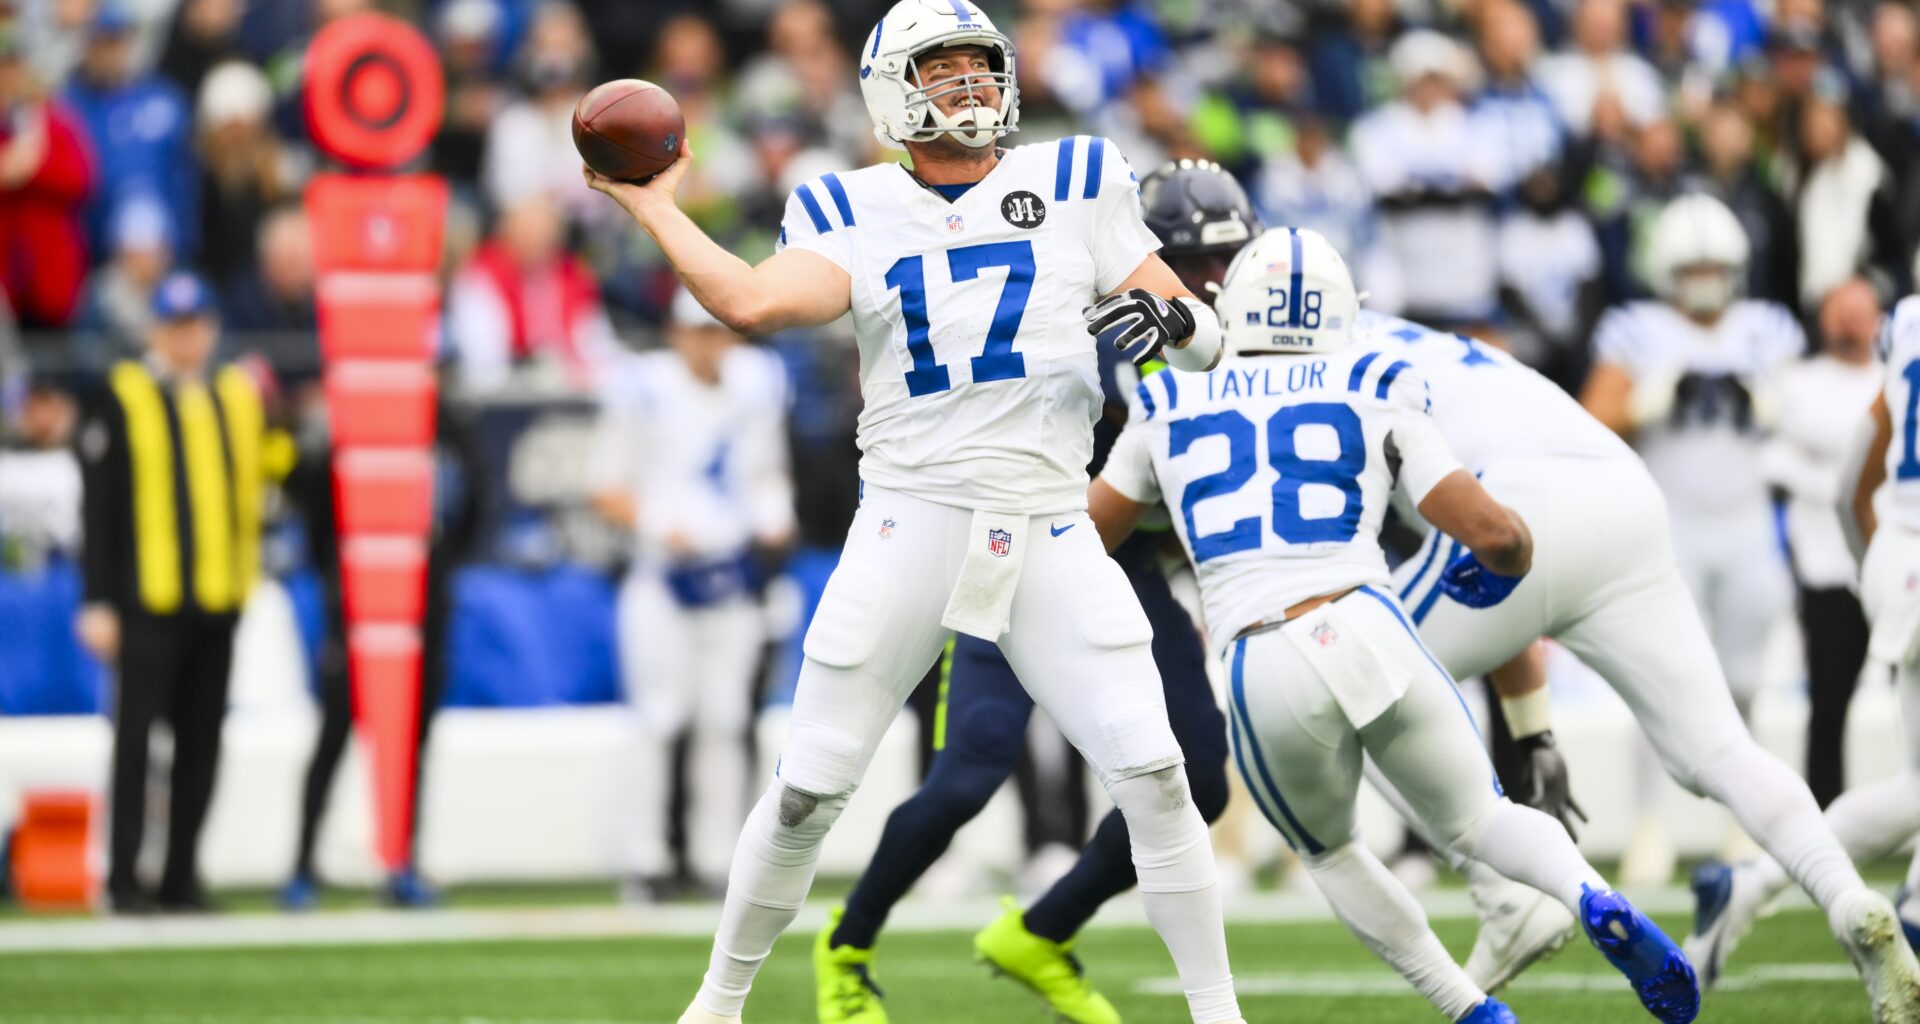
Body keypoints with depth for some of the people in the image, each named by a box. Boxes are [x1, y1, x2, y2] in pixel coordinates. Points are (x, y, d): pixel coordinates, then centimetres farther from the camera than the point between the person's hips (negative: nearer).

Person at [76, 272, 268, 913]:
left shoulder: (239, 397, 13)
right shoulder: (124, 399, -1)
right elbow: (98, 505, -3)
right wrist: (99, 602, -7)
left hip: (217, 599, 4)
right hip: (147, 600, -4)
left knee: (201, 744, 6)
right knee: (134, 739, -4)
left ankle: (182, 878, 12)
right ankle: (123, 880, 1)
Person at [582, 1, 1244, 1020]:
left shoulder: (1076, 184, 9)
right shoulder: (852, 212, 6)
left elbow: (1205, 341, 8)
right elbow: (756, 302, -13)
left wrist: (1169, 320, -14)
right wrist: (653, 206, -6)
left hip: (1050, 534, 1)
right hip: (910, 524, -1)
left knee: (1154, 777, -9)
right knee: (806, 794, 3)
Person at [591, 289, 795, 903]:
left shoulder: (757, 387, 5)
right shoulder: (643, 391, -10)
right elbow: (609, 491, -5)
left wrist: (775, 518, 0)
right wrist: (657, 524, -20)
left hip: (734, 577, 4)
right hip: (663, 577, -4)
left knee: (724, 723, 5)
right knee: (658, 722, -7)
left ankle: (717, 861, 10)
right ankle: (646, 863, -1)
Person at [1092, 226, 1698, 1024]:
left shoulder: (1171, 410, 17)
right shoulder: (1373, 398, 13)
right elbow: (1496, 533, 6)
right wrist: (1507, 562, 29)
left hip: (1263, 676, 0)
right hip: (1366, 632, 0)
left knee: (1327, 850, 29)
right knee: (1480, 820, 20)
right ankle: (1594, 900, -12)